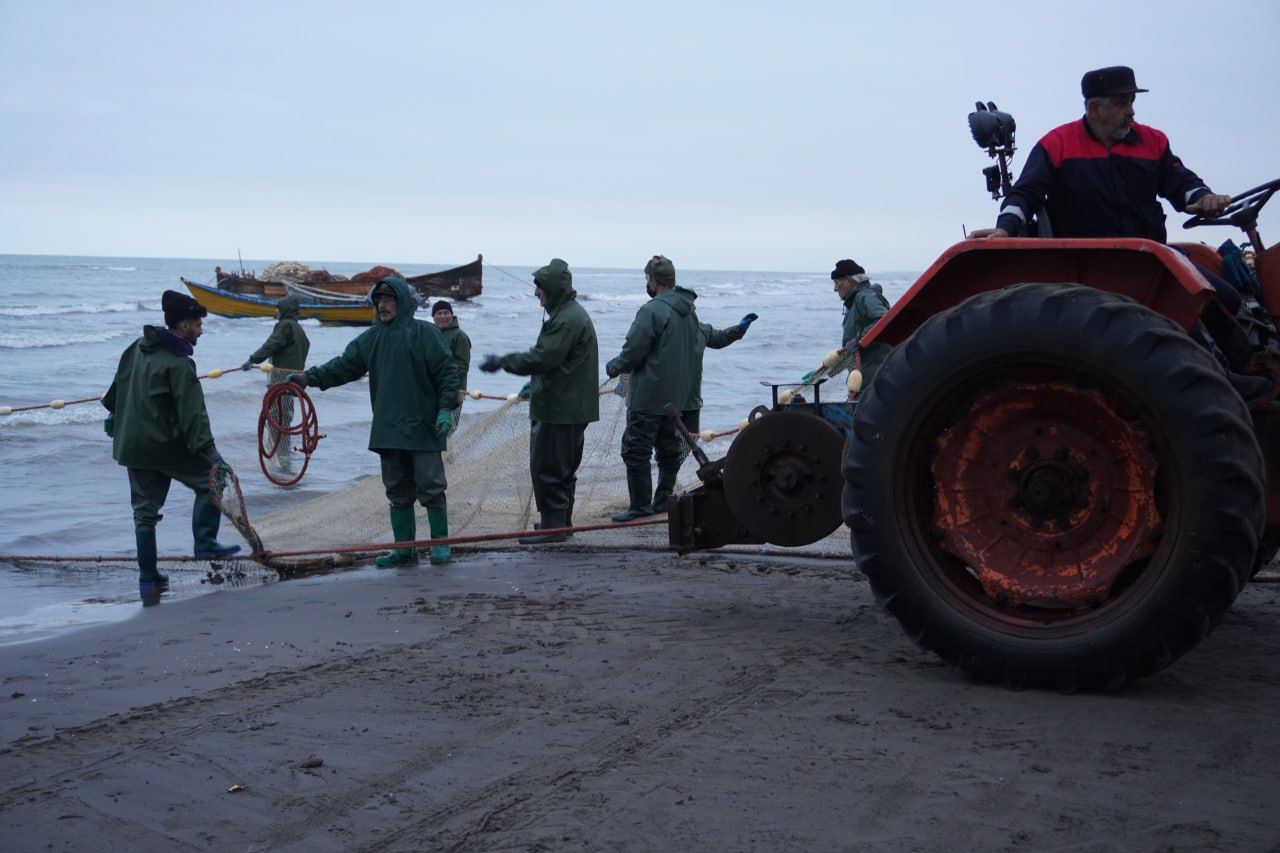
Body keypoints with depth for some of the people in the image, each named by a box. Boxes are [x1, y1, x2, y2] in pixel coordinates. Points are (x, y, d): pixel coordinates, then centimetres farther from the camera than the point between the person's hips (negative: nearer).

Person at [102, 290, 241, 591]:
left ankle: (148, 576, 16)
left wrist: (113, 415, 37)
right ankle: (205, 542, 4)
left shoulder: (138, 348, 7)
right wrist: (209, 454, -24)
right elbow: (192, 414, -22)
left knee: (145, 510, 13)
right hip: (165, 445, -8)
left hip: (131, 445, 8)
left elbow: (119, 385, 21)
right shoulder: (178, 364, -17)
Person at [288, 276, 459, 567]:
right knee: (398, 492, 10)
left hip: (423, 428, -6)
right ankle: (404, 548, 17)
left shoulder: (424, 333, -5)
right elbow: (345, 365, 12)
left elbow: (446, 371, -5)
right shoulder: (371, 338, 12)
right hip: (388, 430, 6)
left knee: (431, 488, -2)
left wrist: (446, 407, -13)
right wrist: (310, 377, 2)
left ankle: (441, 545, 8)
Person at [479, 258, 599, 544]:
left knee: (547, 467, -7)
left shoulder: (567, 320, -18)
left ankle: (553, 526, -4)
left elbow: (542, 357, -23)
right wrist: (535, 385, 25)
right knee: (563, 467, 17)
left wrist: (502, 361, -14)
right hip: (568, 407, 11)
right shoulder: (570, 313, 17)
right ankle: (562, 522, 26)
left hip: (560, 410, -11)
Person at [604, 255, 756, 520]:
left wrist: (613, 367, 0)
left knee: (636, 450, -2)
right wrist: (740, 329, 43)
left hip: (649, 397, -9)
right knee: (669, 449, 16)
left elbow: (632, 353, -19)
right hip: (679, 398, 9)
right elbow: (711, 337, 27)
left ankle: (641, 505, -2)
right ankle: (664, 501, 22)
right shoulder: (688, 310, 11)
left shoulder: (652, 311, -17)